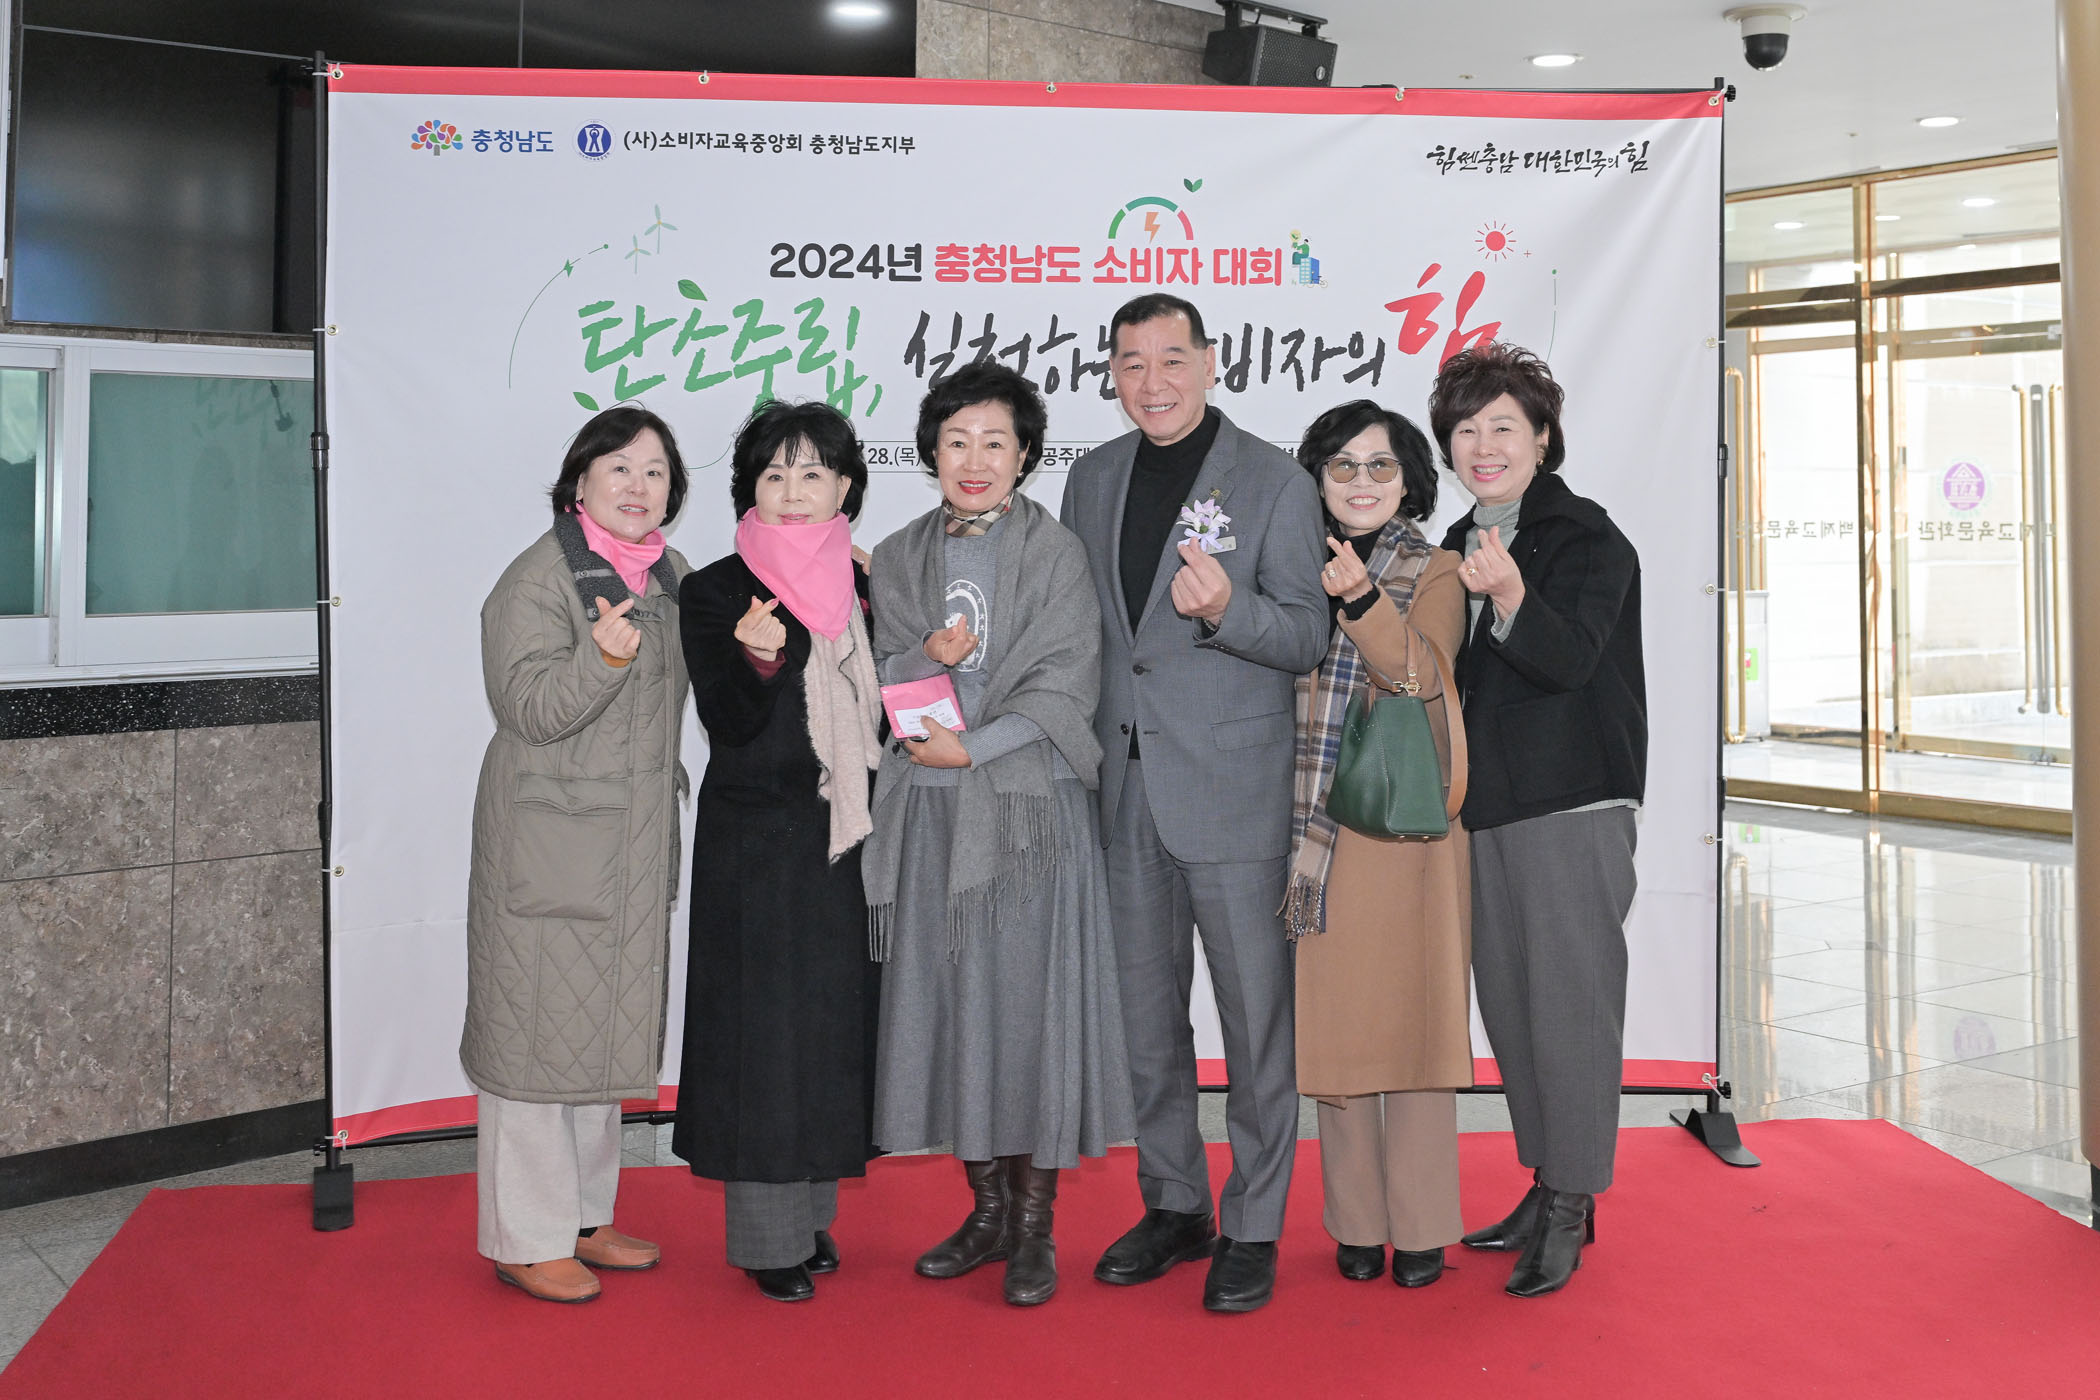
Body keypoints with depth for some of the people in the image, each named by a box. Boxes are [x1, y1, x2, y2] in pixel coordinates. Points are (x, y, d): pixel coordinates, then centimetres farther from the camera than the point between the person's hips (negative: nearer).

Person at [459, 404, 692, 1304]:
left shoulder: (668, 574, 12)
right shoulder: (538, 579, -11)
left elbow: (701, 680, 24)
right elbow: (529, 707, -19)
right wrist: (604, 658, -34)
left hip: (636, 845, 8)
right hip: (548, 841, -8)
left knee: (609, 1022, 15)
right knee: (540, 1027, -2)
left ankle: (586, 1216, 29)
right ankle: (526, 1239, 11)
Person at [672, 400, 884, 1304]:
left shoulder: (866, 586, 9)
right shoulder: (715, 594, -4)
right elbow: (728, 724, -13)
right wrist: (758, 658, -29)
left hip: (848, 838, 5)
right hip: (757, 841, -4)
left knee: (837, 1019, 11)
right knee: (763, 1028, -1)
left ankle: (810, 1209, 26)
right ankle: (769, 1236, 11)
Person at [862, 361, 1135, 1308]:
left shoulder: (1056, 553, 0)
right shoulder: (899, 559, 11)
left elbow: (1064, 688, -7)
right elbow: (883, 688, 8)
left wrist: (972, 747, -14)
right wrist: (927, 657, -12)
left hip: (1028, 809, -3)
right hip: (931, 813, 4)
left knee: (1030, 1000, -1)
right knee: (945, 999, 7)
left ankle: (1036, 1225, 11)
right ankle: (987, 1208, 22)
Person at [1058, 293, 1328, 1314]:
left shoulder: (1275, 483, -3)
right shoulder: (1093, 478, 12)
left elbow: (1307, 640, -5)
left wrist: (1225, 607, -24)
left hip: (1233, 792, -5)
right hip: (1123, 793, 5)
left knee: (1255, 1018, 2)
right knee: (1143, 1016, 13)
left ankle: (1253, 1229, 17)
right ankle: (1174, 1205, 29)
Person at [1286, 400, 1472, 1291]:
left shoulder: (1435, 573, 4)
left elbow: (1424, 674, -16)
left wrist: (1361, 599, -28)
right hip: (1316, 825, 3)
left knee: (1410, 1012, -2)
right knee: (1330, 1020, 5)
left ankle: (1421, 1229, 10)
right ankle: (1356, 1225, 17)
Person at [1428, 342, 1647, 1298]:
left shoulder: (1588, 538, -6)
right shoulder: (1460, 546, 15)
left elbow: (1568, 660, -21)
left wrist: (1509, 597, -36)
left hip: (1572, 808, -7)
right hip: (1484, 808, 7)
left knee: (1568, 1001, -4)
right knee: (1508, 1003, 11)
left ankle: (1570, 1210, 8)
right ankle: (1547, 1186, 24)